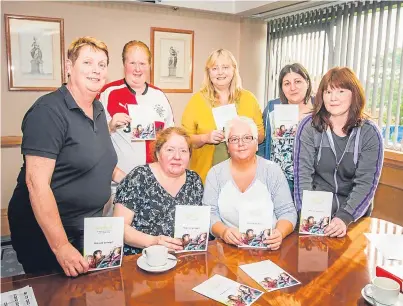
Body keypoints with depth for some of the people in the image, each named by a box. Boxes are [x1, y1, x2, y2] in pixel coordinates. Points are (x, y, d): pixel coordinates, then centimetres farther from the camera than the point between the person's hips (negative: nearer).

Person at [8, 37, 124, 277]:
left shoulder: (98, 109, 6)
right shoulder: (49, 111, -19)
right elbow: (36, 183, -24)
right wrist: (61, 247, -25)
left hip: (89, 227, 7)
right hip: (46, 232, -7)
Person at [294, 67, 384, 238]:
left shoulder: (370, 133, -3)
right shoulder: (309, 127, -4)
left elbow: (366, 183, -8)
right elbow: (303, 175, -10)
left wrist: (344, 218, -21)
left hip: (355, 216, 1)